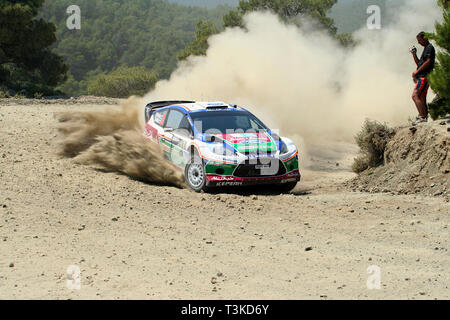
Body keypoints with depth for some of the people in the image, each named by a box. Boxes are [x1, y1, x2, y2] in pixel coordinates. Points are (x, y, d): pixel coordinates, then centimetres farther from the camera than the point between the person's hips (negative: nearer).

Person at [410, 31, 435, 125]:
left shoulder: (430, 47, -5)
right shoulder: (426, 48, 25)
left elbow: (428, 62, -17)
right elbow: (419, 63, 29)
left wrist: (417, 71, -13)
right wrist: (414, 54, 15)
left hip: (424, 76, -10)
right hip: (422, 77, 10)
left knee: (415, 95, -20)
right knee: (422, 99, 8)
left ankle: (422, 117, -27)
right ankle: (425, 117, 8)